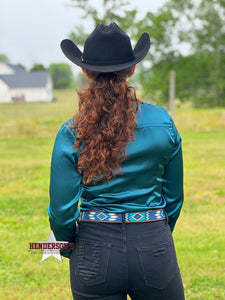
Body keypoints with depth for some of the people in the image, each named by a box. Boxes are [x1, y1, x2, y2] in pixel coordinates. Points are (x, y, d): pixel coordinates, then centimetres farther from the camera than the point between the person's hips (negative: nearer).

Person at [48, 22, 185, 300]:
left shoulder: (72, 133, -9)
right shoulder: (162, 122, -4)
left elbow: (62, 207, -5)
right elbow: (174, 196, 6)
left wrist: (67, 245, 14)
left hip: (95, 249, 0)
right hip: (153, 247, 1)